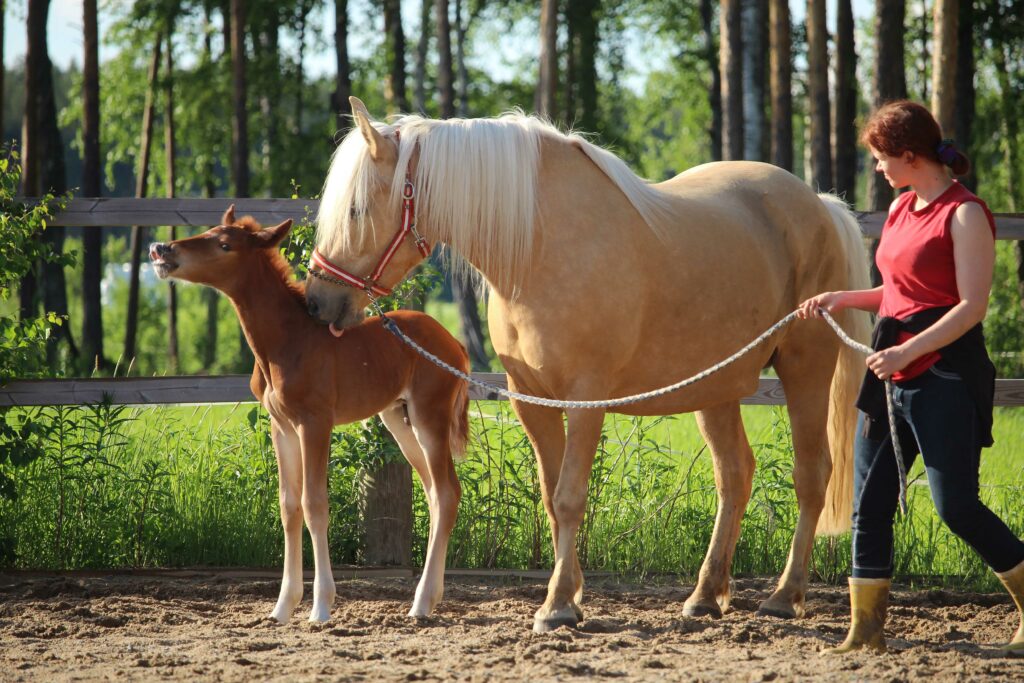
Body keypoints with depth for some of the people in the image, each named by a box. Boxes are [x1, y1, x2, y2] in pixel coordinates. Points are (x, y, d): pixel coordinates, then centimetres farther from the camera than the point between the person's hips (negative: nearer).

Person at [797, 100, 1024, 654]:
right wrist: (842, 299, 10)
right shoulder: (901, 208, 14)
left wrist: (907, 351, -25)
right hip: (891, 373, 8)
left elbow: (972, 306, -17)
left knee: (956, 505, -8)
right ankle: (866, 627, 10)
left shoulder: (965, 214, -12)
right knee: (869, 504, 5)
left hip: (945, 373, -8)